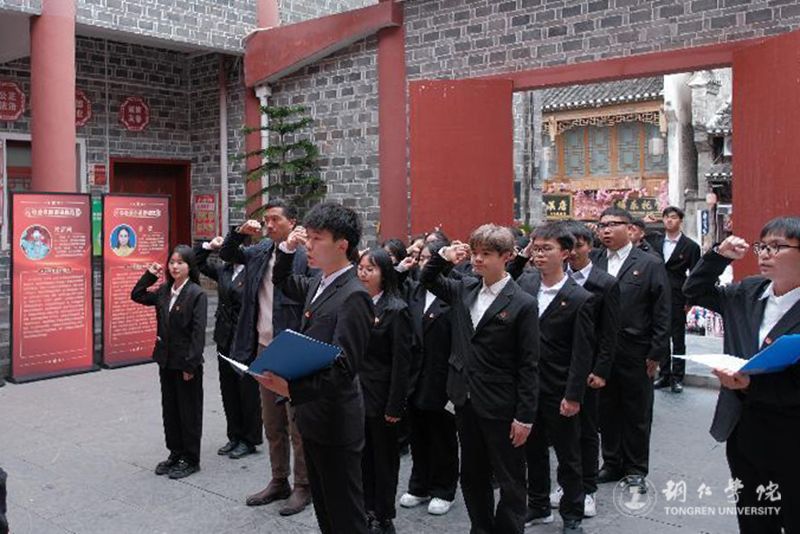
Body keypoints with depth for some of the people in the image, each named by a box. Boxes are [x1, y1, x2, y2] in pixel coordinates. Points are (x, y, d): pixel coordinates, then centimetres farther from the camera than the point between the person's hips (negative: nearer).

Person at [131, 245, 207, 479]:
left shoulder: (197, 294, -14)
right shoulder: (164, 291, 5)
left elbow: (198, 332, -17)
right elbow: (137, 296, 16)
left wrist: (190, 365, -19)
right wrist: (149, 275, 4)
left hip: (187, 362, -7)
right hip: (166, 360, 7)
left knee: (189, 411, 5)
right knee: (169, 409, 15)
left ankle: (190, 460, 17)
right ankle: (175, 453, 28)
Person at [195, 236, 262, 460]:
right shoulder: (224, 270, 8)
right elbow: (199, 263, 18)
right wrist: (209, 246, 5)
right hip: (225, 339, 7)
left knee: (247, 390, 4)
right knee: (228, 390, 14)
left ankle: (249, 440, 17)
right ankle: (235, 437, 27)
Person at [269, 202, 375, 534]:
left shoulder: (353, 296, -20)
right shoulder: (320, 283, 7)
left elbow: (342, 368, -25)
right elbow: (282, 282, 28)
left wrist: (294, 388, -38)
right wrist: (287, 249, 9)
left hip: (335, 422, -9)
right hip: (313, 415, 9)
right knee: (323, 505, 21)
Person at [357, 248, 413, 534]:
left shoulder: (396, 310, -13)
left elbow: (401, 362, -14)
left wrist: (395, 406, -16)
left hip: (381, 397, -5)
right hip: (356, 393, 5)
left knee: (384, 458, 9)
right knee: (362, 455, 15)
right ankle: (367, 511, 30)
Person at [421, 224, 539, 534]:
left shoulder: (522, 304, -13)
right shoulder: (463, 289, 4)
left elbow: (528, 366, -12)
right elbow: (427, 280, 20)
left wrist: (525, 417, -13)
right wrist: (443, 257, 0)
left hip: (500, 408, -6)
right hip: (466, 401, 6)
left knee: (510, 482, 8)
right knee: (472, 477, 19)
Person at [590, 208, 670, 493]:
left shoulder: (650, 264, -3)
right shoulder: (593, 261, 5)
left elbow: (662, 313, -4)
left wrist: (656, 354, -7)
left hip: (635, 354, -3)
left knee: (637, 413, 9)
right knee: (606, 410, 13)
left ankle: (636, 470, 23)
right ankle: (612, 464, 28)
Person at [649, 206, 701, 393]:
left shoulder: (690, 246, -2)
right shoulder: (656, 242, 9)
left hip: (677, 299, -4)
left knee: (678, 339, 3)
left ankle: (677, 377, 10)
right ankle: (664, 375, 19)